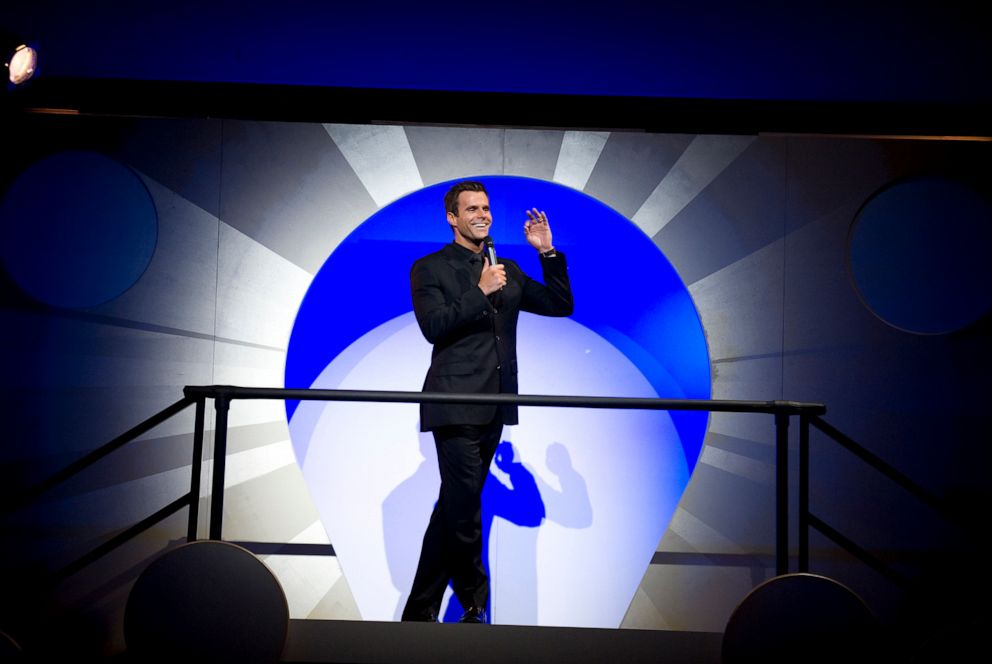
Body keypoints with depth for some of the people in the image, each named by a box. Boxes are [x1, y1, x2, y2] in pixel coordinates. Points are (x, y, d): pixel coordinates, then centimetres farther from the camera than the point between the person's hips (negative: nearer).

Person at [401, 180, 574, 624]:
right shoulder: (429, 268, 2)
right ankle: (474, 605, 11)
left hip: (494, 405, 6)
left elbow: (561, 305, 13)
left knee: (453, 508, 11)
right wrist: (480, 291, -13)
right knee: (463, 508, -8)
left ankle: (420, 610, 21)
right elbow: (433, 326, -12)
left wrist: (547, 252, 5)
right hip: (456, 404, -6)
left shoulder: (508, 270, 17)